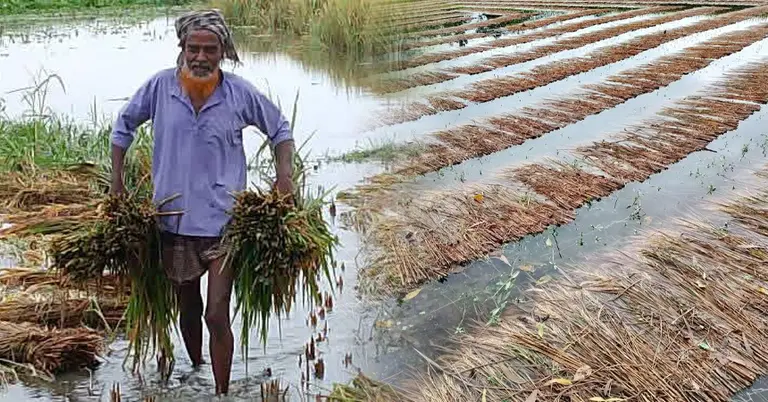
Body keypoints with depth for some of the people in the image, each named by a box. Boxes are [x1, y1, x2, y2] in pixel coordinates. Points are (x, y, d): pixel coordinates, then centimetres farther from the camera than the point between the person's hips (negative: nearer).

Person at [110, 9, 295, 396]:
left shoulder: (240, 92, -6)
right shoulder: (160, 86, -4)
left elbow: (280, 129, 9)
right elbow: (124, 125, 12)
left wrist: (284, 175, -5)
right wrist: (117, 181, 8)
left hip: (223, 222, -2)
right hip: (174, 220, 3)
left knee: (217, 315, -6)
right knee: (188, 310, 19)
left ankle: (221, 392, 10)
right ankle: (196, 373, 42)